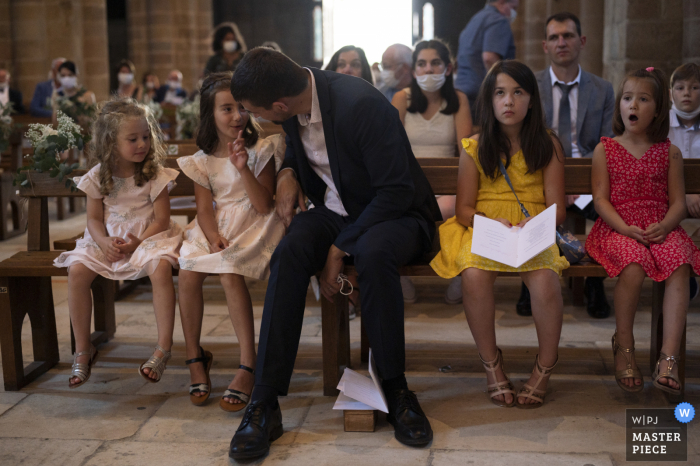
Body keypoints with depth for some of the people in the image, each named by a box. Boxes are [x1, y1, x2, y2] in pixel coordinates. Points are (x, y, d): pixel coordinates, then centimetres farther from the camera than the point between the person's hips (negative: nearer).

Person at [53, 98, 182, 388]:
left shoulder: (155, 174, -6)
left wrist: (138, 242, -21)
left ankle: (163, 348, -26)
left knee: (161, 266, -35)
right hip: (108, 240, 3)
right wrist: (104, 241, -17)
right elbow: (94, 219, 4)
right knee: (77, 270, -21)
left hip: (147, 237, -3)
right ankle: (83, 350, -8)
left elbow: (161, 219, -8)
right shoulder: (98, 177, 1)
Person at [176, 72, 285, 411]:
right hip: (217, 228, 4)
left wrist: (244, 169, -21)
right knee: (187, 273, -22)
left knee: (229, 274, -30)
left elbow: (264, 205, -9)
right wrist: (213, 236, -20)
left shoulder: (260, 150, -1)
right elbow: (204, 208, 1)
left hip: (252, 225, -4)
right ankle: (194, 356, -4)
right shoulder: (203, 160, 9)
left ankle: (249, 364, -24)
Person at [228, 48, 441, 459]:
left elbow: (396, 191, -23)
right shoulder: (295, 105, -3)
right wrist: (287, 173, -1)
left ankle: (396, 390, -19)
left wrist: (339, 249, -23)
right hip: (335, 211, 5)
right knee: (291, 250, -27)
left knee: (373, 252, -39)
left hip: (393, 213, -5)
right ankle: (265, 404, -25)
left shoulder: (362, 105, -26)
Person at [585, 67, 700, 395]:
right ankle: (624, 349, -14)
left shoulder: (669, 152, 13)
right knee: (634, 264, -34)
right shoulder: (605, 149, 9)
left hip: (660, 229, 2)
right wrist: (626, 228, -15)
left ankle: (669, 356, -33)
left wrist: (663, 226, -15)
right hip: (617, 229, -2)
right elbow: (601, 199, 2)